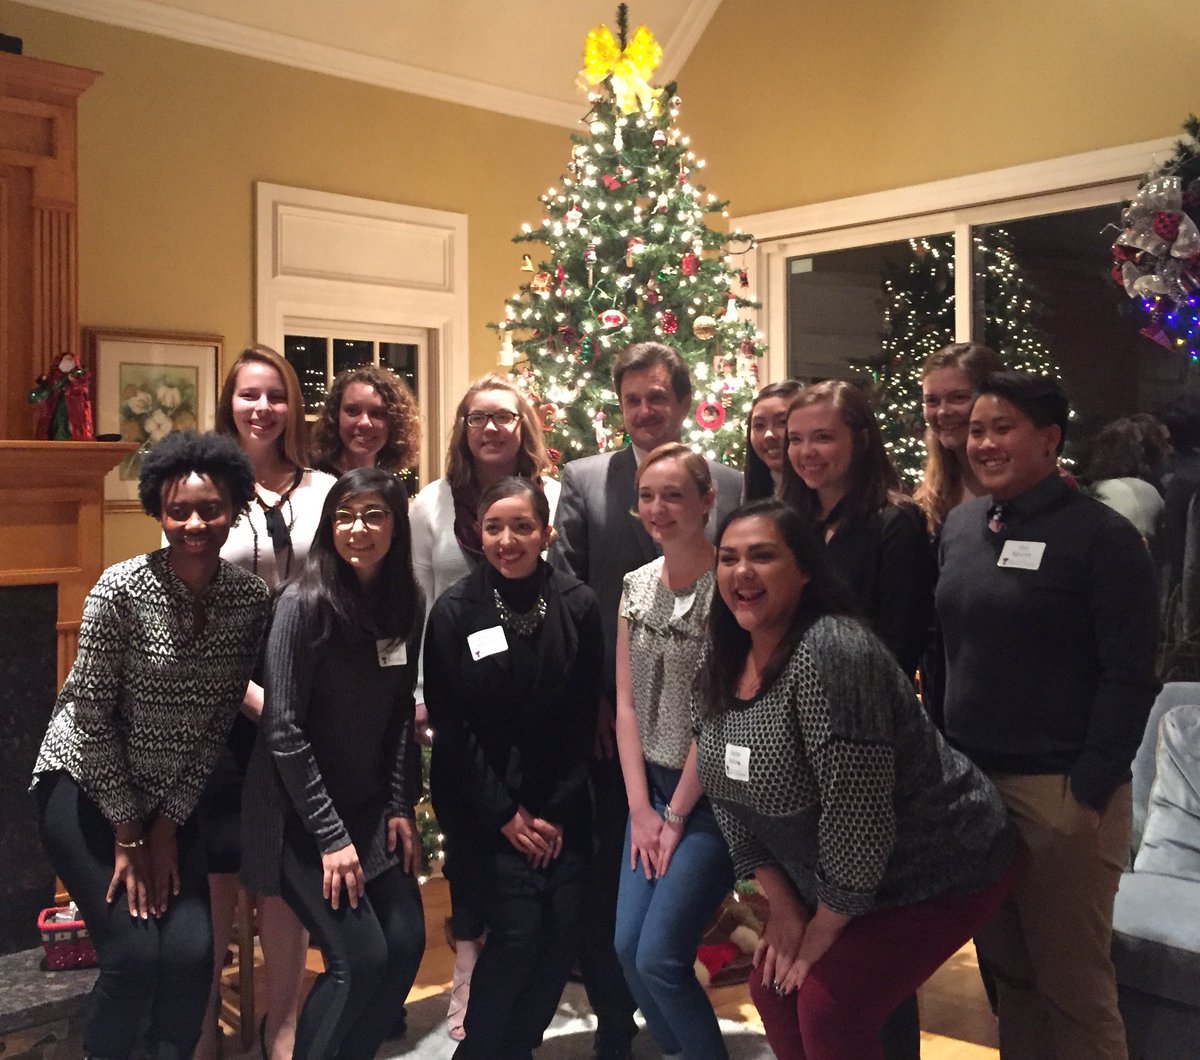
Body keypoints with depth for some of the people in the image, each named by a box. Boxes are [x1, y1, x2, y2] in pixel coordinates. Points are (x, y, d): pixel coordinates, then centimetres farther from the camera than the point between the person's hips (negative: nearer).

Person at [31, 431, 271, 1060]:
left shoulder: (251, 600, -9)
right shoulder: (121, 590, -20)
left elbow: (218, 722, -3)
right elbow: (91, 715, -15)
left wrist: (167, 825, -4)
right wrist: (127, 831, -10)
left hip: (172, 799, 4)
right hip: (85, 782, -3)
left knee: (191, 952, -8)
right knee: (135, 952, -11)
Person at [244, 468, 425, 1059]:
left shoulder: (405, 604, 1)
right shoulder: (305, 602, -17)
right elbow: (283, 730, -17)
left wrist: (399, 806, 3)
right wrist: (331, 835, -16)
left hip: (371, 807, 6)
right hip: (302, 811, -6)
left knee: (406, 943, 3)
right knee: (360, 957, -10)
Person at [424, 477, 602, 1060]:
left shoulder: (578, 606, -4)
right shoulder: (455, 611, -9)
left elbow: (583, 719, 0)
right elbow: (450, 725, -7)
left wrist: (555, 812, -4)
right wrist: (505, 813, -8)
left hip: (560, 801, 3)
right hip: (482, 802, -2)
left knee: (563, 929, -3)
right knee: (519, 929, -11)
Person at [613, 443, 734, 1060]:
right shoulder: (636, 585, 5)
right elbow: (626, 702, 5)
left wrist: (677, 814, -10)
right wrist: (640, 809, -1)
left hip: (711, 794, -6)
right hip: (650, 789, 6)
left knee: (659, 956, -8)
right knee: (628, 947, 5)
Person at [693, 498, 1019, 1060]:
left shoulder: (831, 653, -30)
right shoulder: (720, 662, -4)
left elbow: (856, 814, -28)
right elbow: (729, 794, 4)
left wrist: (822, 932, -16)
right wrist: (783, 906, 2)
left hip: (939, 870, -8)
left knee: (829, 1010, -13)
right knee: (773, 987, 7)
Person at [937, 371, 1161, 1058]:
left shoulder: (1101, 535, -9)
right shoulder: (961, 525, 8)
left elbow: (1131, 674, -11)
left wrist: (1092, 789, -15)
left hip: (1060, 787, -5)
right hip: (968, 777, 6)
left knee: (1072, 982, 5)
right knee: (1006, 970, 16)